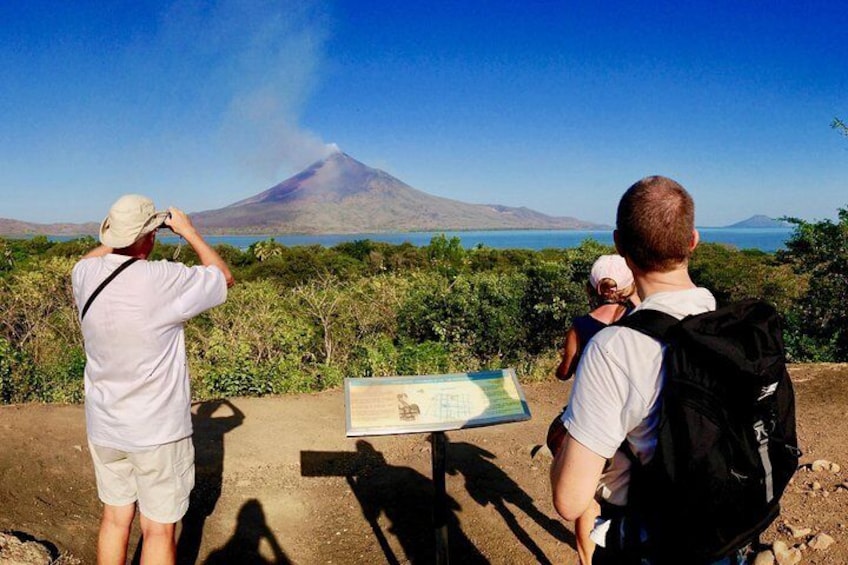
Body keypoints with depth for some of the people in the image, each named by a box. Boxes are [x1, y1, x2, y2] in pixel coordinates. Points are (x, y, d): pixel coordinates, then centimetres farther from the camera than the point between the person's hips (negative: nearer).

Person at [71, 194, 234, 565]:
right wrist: (189, 232, 3)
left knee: (115, 517, 21)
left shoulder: (85, 275, -6)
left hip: (103, 428, 6)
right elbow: (224, 277, -4)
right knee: (159, 529, 9)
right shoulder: (165, 280, -23)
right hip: (158, 431, -5)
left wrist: (119, 237, 16)